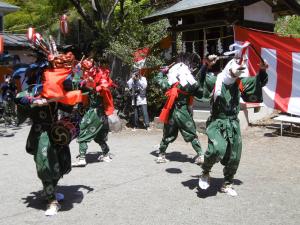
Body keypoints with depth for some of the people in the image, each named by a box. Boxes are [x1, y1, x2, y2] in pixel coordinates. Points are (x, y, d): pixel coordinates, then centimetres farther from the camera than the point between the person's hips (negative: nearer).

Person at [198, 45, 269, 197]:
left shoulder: (241, 82, 4)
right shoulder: (215, 81, -11)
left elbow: (259, 82, 14)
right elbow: (200, 80, -24)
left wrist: (262, 70, -4)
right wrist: (206, 66, -38)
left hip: (233, 124, 5)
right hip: (216, 123, -5)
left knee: (233, 158, 10)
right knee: (218, 149, -29)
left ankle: (227, 184, 32)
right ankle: (205, 172, 1)